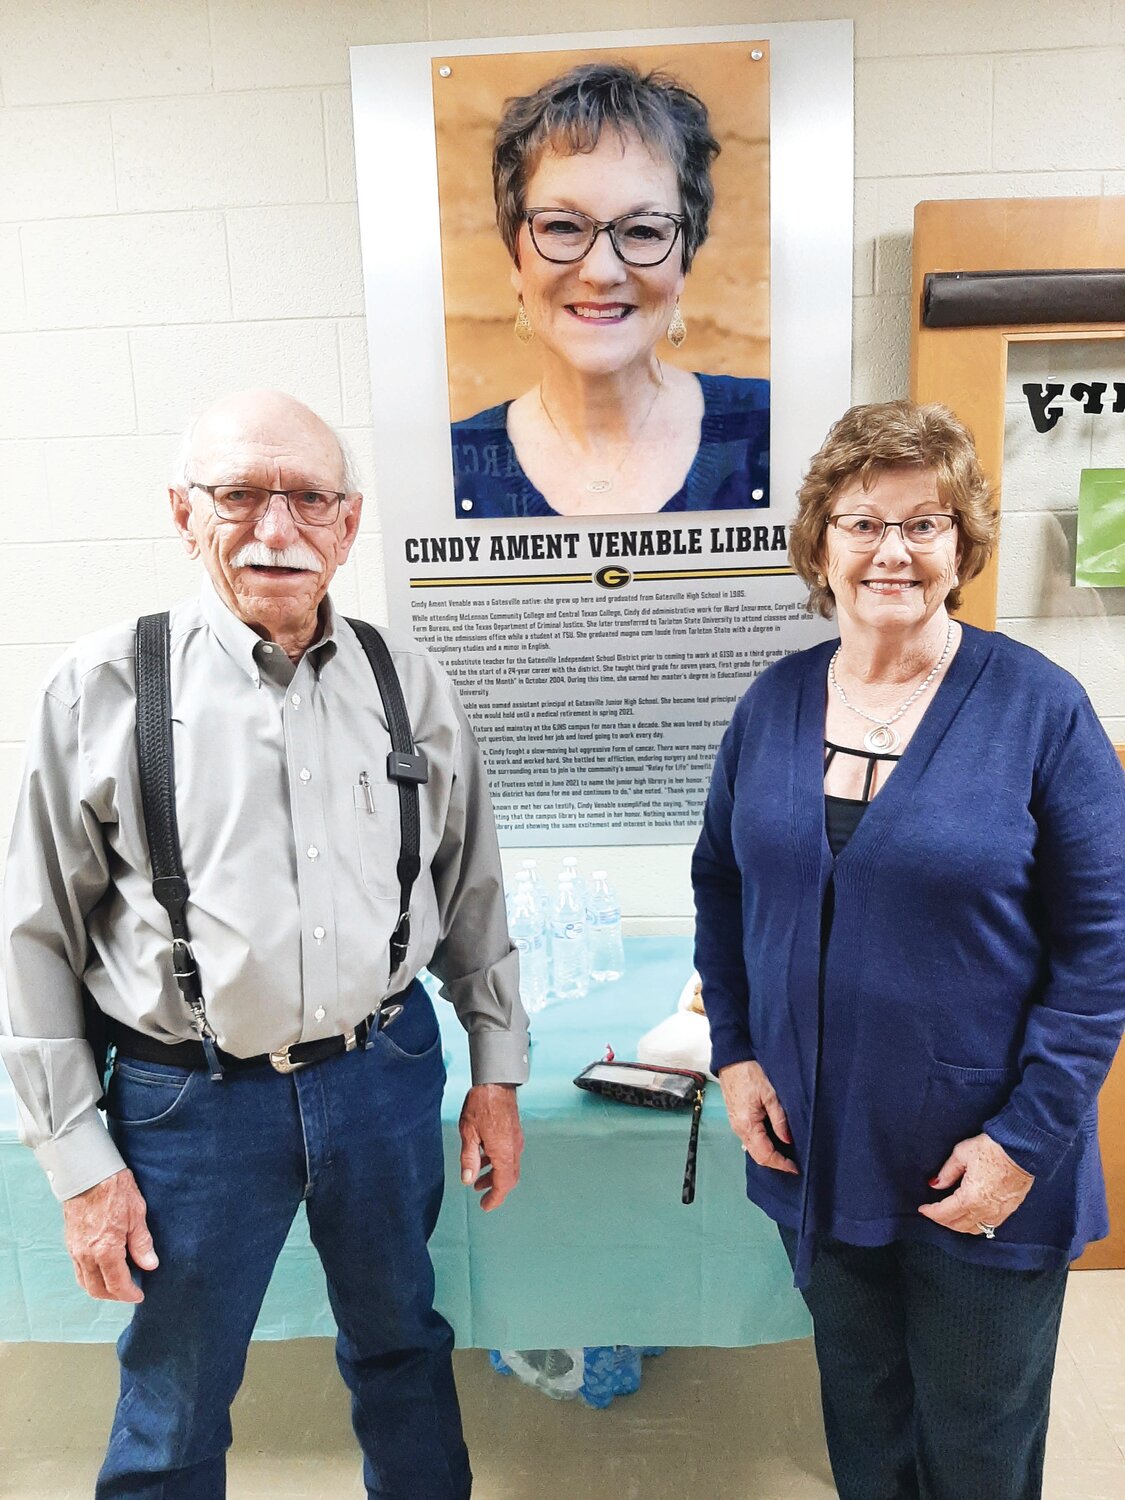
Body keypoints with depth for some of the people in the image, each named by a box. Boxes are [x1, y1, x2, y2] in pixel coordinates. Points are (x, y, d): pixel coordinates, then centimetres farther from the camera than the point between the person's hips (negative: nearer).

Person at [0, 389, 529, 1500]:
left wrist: (496, 1073, 8)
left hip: (384, 1073, 3)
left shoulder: (408, 684, -1)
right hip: (190, 1102, -2)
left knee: (402, 1347, 24)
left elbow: (471, 891, 6)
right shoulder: (105, 686, -9)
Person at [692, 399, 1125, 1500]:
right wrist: (733, 1053, -1)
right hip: (815, 1150, 3)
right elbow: (720, 884, 7)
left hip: (980, 1173, -3)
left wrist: (1024, 1141, -14)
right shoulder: (774, 701, -2)